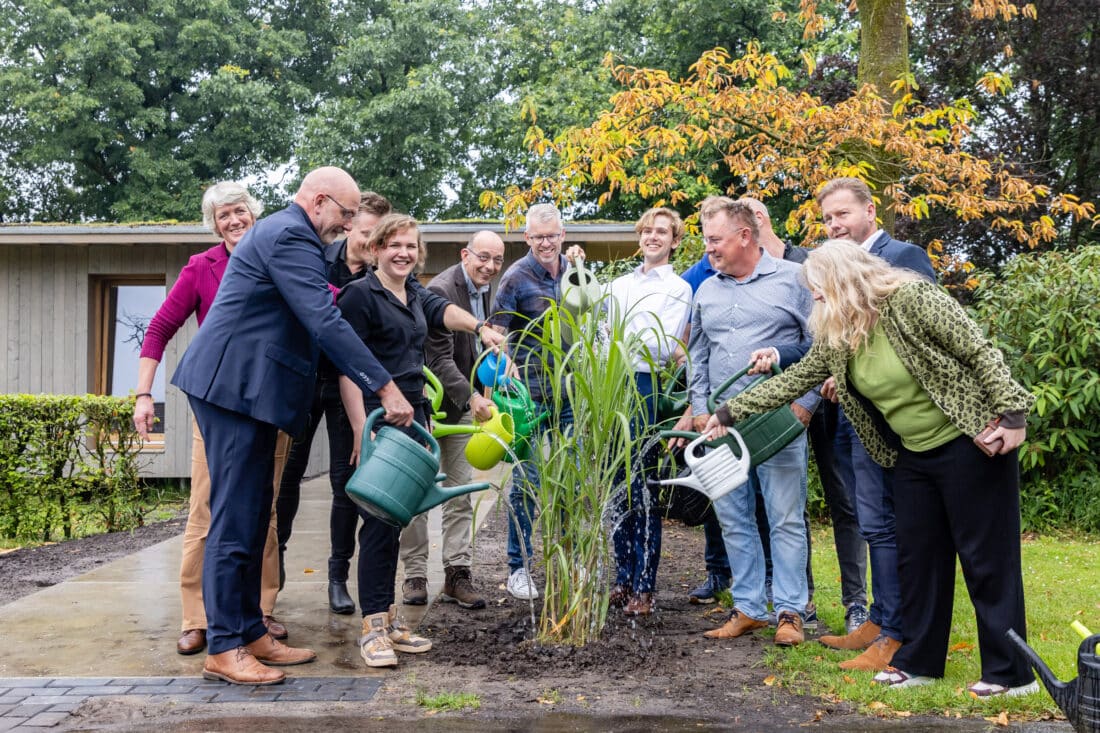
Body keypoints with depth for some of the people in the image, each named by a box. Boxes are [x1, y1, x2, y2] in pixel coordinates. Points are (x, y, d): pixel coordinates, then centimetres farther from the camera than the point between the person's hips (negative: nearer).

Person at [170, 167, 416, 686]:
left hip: (244, 387, 11)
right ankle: (222, 648, -1)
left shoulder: (282, 232, 21)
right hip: (234, 385, -11)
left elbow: (316, 317, 26)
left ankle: (250, 633, 18)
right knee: (235, 517, -7)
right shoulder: (290, 236, -13)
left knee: (253, 515, 11)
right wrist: (386, 388, -22)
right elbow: (326, 325, -22)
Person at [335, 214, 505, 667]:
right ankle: (373, 627, 0)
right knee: (379, 522, -8)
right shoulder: (360, 294, -7)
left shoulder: (416, 297, 18)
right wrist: (361, 429, -20)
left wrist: (479, 327, -21)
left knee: (393, 521, 12)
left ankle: (388, 618, 20)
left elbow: (445, 311, 0)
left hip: (412, 420, 8)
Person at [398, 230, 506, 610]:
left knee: (460, 493, 7)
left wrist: (476, 396, 10)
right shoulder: (441, 291, -20)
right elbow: (439, 358, -24)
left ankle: (457, 574, 12)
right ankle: (415, 575, 11)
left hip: (462, 404, 8)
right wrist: (472, 397, -31)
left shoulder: (485, 291, 6)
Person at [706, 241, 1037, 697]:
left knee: (986, 557, -1)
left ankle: (1010, 672, 10)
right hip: (914, 455, 7)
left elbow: (981, 352, -16)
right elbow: (795, 379, 9)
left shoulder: (912, 299, -18)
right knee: (918, 556, 11)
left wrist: (1011, 414, -20)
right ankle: (919, 660, 23)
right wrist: (730, 412, 8)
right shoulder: (837, 337, 3)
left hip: (970, 444, -7)